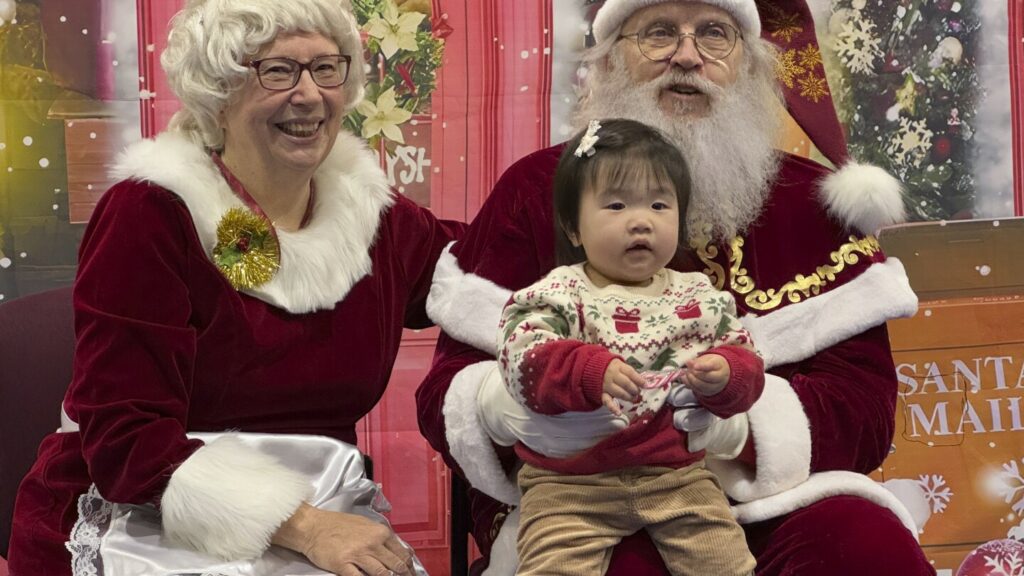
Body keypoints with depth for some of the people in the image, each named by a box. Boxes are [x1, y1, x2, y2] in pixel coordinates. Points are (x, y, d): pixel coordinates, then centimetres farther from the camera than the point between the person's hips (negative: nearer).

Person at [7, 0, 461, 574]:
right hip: (149, 527, -5)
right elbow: (124, 439, -15)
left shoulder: (376, 215, 5)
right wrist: (303, 527, -24)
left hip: (317, 519, 5)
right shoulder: (148, 215, -9)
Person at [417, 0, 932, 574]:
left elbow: (864, 404, -4)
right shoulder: (536, 191, 3)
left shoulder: (810, 200, 4)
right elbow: (446, 391, 0)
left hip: (769, 503, 3)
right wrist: (506, 402, -25)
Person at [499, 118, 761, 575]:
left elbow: (743, 362, 8)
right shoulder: (559, 294, -3)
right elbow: (524, 359, -17)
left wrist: (725, 375, -17)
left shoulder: (699, 298, 8)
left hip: (677, 472, 3)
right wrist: (593, 372, -34)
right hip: (571, 480, -3)